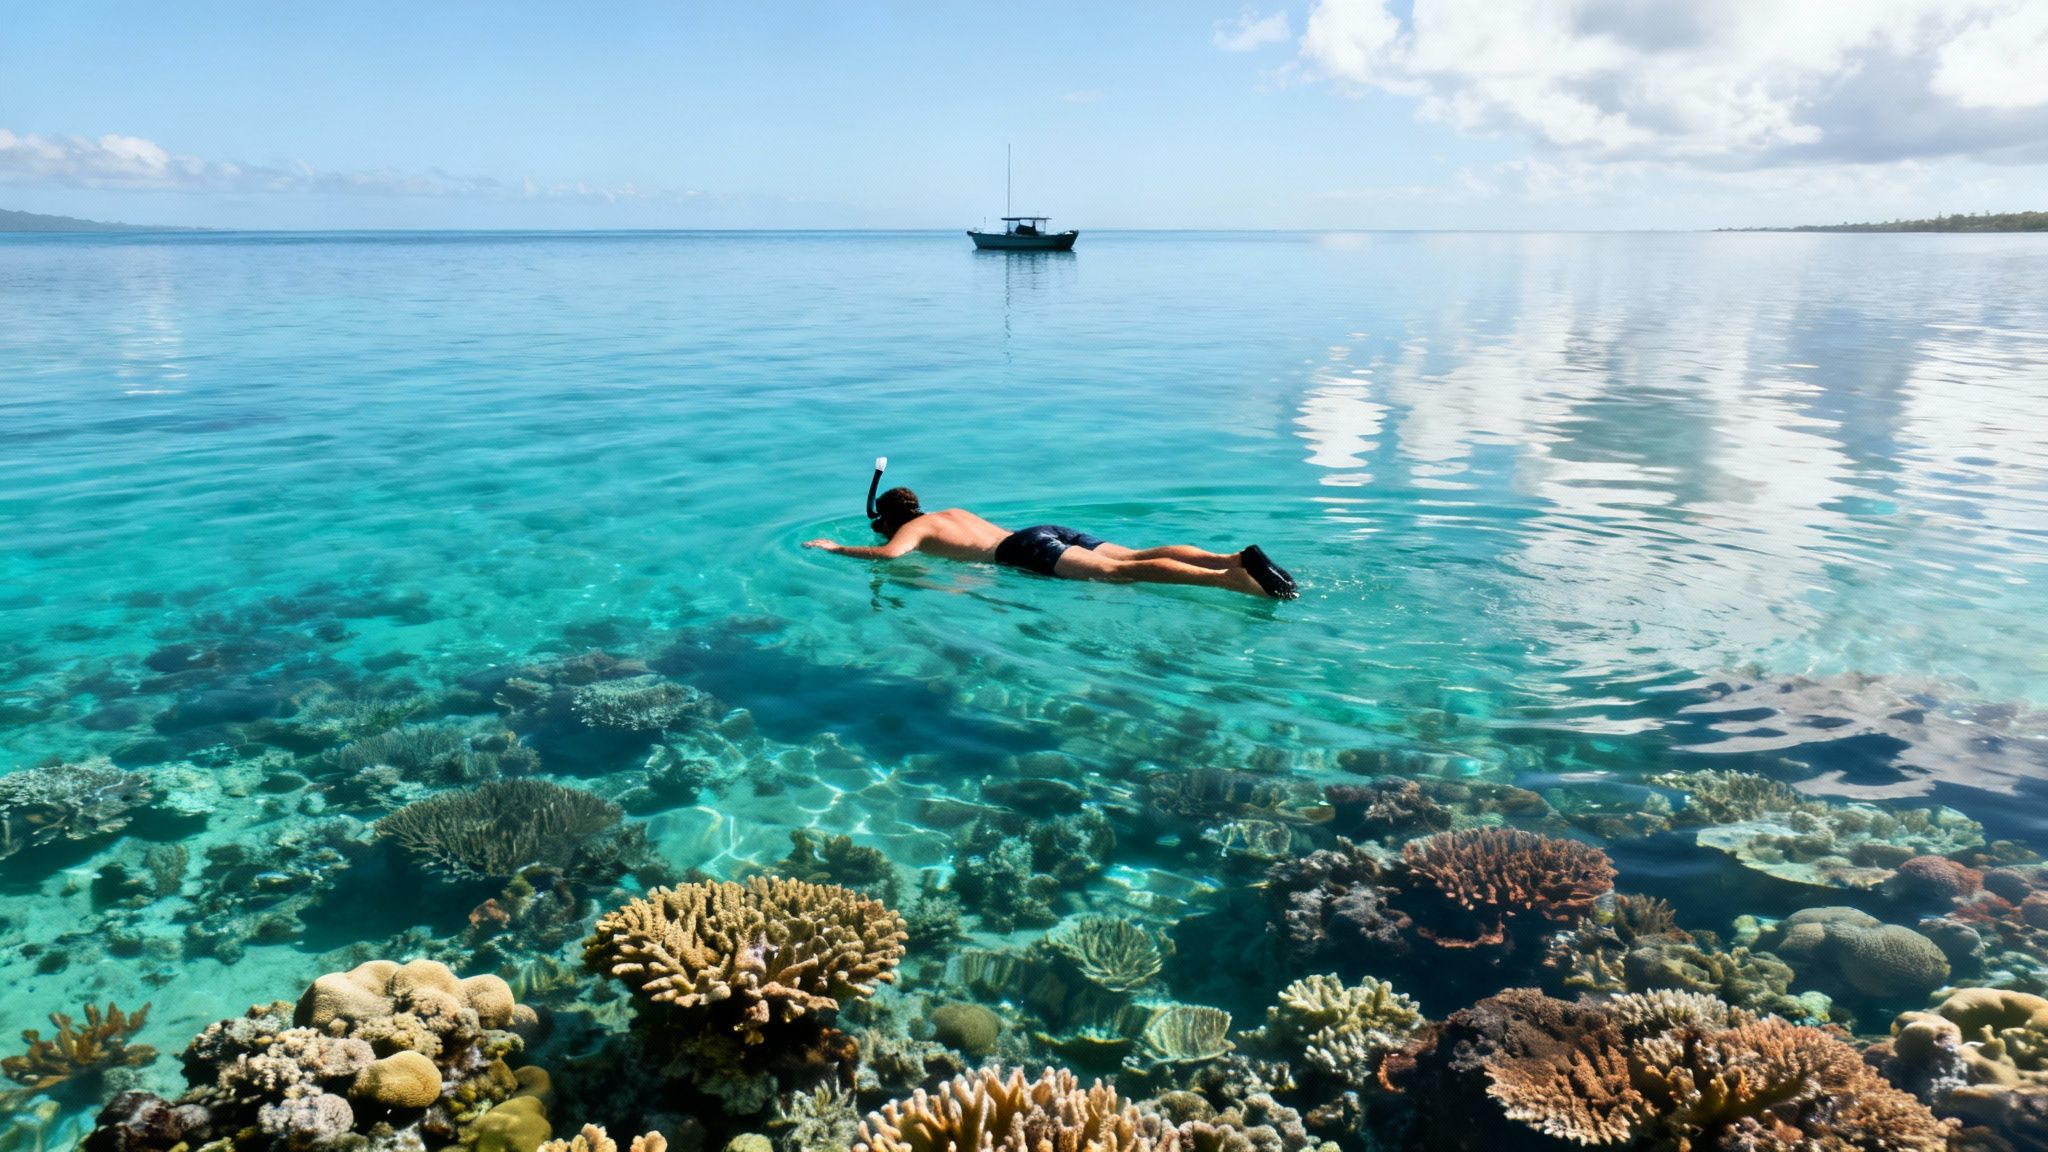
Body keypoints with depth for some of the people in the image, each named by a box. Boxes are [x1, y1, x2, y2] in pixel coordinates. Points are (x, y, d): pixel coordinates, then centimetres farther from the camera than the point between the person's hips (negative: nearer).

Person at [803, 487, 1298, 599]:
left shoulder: (912, 530, 13)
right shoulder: (951, 512, 35)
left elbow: (888, 554, -10)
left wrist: (835, 549, 9)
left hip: (1025, 551, -8)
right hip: (1050, 531, 8)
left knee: (1117, 573, -26)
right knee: (1136, 556, -7)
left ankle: (1227, 579, -44)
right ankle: (1235, 558, -25)